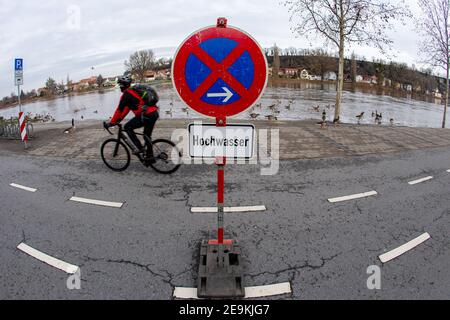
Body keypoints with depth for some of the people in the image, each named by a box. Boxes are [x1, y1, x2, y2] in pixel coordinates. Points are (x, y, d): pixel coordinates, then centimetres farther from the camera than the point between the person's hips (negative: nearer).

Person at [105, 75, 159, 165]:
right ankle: (150, 157, 24)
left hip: (147, 115, -9)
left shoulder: (127, 94, -3)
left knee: (127, 127, 4)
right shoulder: (133, 91, 24)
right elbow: (127, 107, 30)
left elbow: (119, 109, -3)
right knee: (147, 135, 21)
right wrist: (119, 119, 31)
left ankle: (139, 148, 2)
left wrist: (111, 122, 4)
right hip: (154, 114, 9)